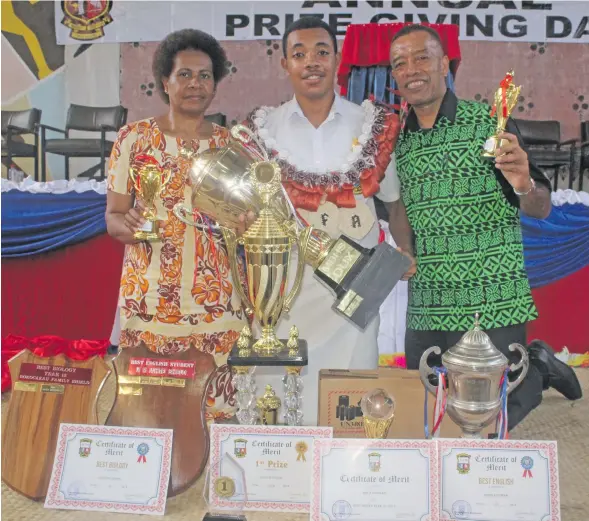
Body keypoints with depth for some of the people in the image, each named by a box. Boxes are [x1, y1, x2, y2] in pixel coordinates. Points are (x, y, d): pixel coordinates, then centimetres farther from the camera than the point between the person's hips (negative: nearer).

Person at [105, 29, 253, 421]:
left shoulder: (230, 143, 7)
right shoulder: (135, 137, 2)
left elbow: (248, 220, 13)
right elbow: (113, 217, 3)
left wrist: (240, 223, -9)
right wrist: (128, 226, -19)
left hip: (215, 299, 1)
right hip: (150, 297, -1)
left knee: (215, 403, 0)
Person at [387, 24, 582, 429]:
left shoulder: (490, 123, -5)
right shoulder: (397, 142, 8)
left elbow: (541, 210, -5)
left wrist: (524, 185, -27)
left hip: (493, 308, -4)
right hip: (425, 312, 5)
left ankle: (536, 369, 31)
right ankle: (533, 363, 34)